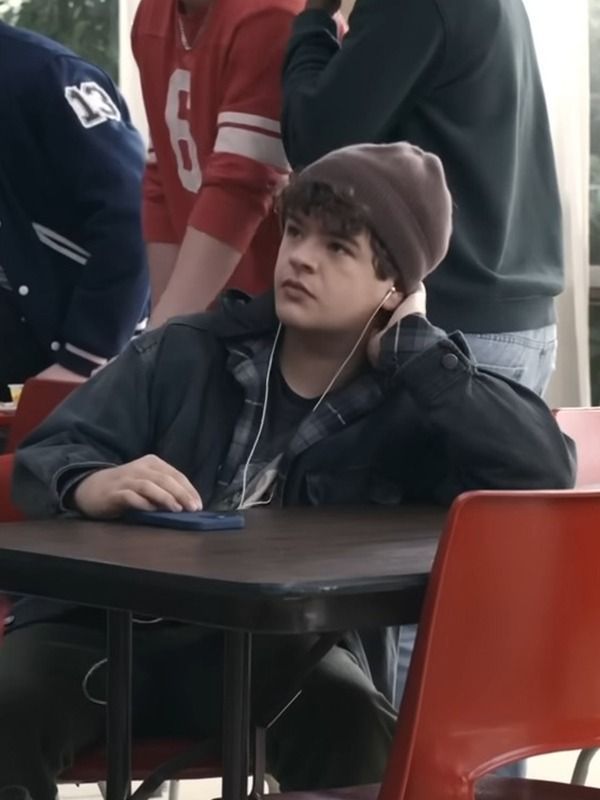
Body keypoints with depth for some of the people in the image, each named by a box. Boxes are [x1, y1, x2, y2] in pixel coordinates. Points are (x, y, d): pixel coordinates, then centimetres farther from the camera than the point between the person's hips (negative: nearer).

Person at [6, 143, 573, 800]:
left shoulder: (408, 409, 4)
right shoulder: (187, 355, 8)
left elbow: (544, 467, -13)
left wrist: (411, 347, -5)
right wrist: (93, 485, -23)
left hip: (283, 647, -1)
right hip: (114, 621, 1)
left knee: (351, 726, -33)